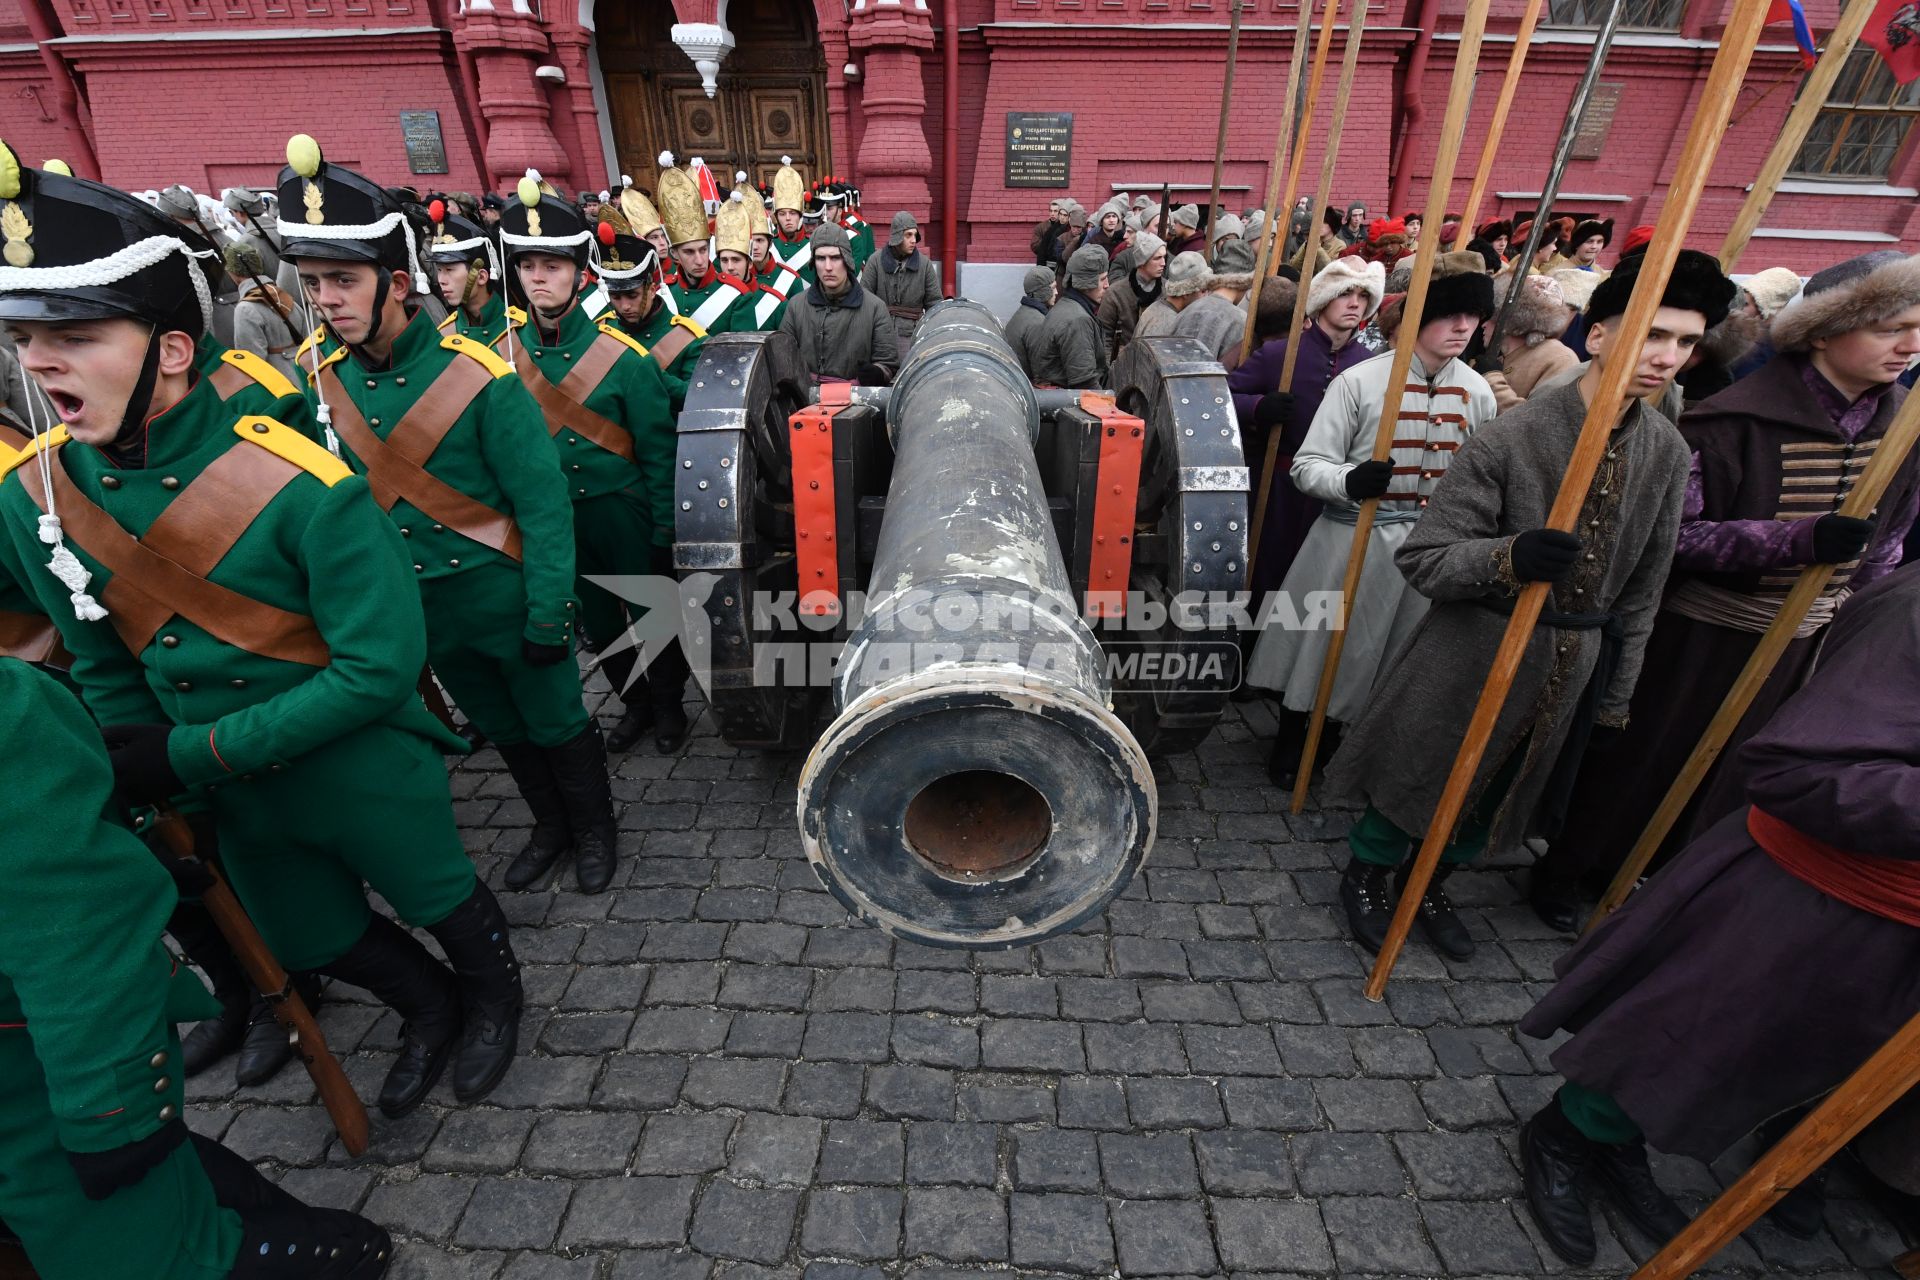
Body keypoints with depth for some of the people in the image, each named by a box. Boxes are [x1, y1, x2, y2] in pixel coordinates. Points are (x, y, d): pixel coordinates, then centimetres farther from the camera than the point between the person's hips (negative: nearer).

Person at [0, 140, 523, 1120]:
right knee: (315, 940, 25)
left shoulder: (302, 485, -27)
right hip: (236, 797, 7)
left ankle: (493, 994, 50)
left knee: (440, 899, 18)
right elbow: (106, 666, 7)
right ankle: (428, 1006, 55)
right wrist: (138, 781, -4)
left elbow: (380, 667, -26)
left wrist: (191, 753, -21)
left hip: (366, 774, -6)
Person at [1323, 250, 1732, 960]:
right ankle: (1365, 875, 39)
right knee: (1416, 775, 10)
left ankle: (1432, 885, 47)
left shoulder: (1668, 452, 0)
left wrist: (1616, 692, 12)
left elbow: (1643, 587, 9)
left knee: (1494, 793, 20)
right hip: (1476, 652, -5)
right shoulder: (1511, 435, -18)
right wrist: (1508, 557, -38)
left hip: (1576, 663, 6)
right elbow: (1421, 558, -19)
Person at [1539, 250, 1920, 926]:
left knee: (1721, 774, 18)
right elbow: (1677, 534, -21)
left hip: (1798, 641, 6)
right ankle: (1566, 865, 27)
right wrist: (1801, 538, -31)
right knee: (1634, 759, 7)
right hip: (1700, 633, -6)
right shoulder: (1738, 420, -19)